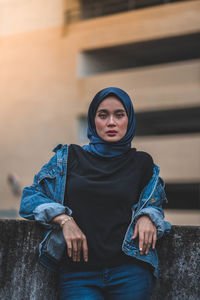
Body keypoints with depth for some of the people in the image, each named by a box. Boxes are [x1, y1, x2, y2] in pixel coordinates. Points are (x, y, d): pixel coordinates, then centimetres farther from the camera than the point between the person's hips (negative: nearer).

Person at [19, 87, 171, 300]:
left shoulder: (141, 163, 11)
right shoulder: (70, 157, 10)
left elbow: (154, 203, 23)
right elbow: (30, 197, 8)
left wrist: (147, 218, -1)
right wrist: (64, 220, -9)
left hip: (130, 272, 1)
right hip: (77, 272, 0)